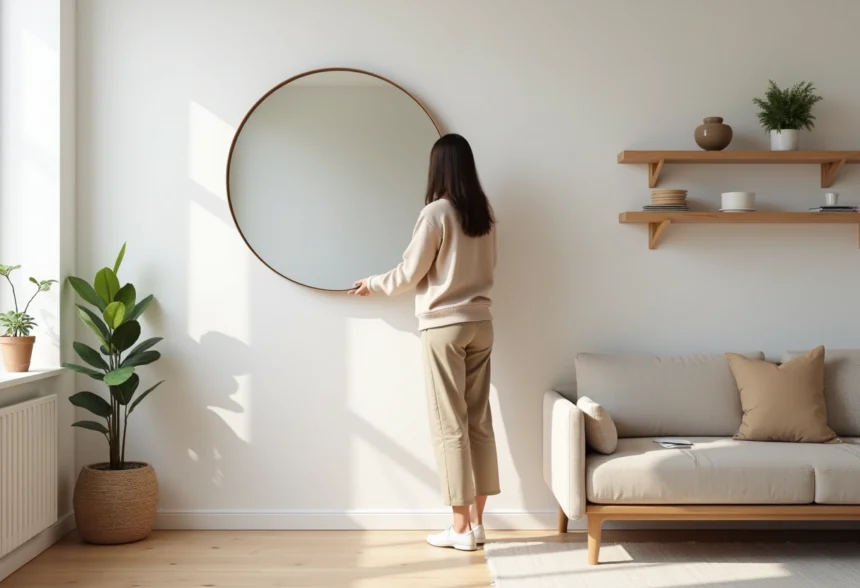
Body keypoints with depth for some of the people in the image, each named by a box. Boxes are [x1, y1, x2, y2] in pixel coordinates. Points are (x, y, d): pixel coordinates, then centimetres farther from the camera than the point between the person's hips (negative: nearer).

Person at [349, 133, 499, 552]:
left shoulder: (436, 213, -12)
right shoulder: (484, 213, 8)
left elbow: (409, 275, -8)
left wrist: (373, 284, 9)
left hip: (444, 326, -7)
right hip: (480, 324, 7)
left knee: (450, 424, -1)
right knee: (478, 421, 9)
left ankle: (461, 528, 3)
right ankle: (477, 522, 14)